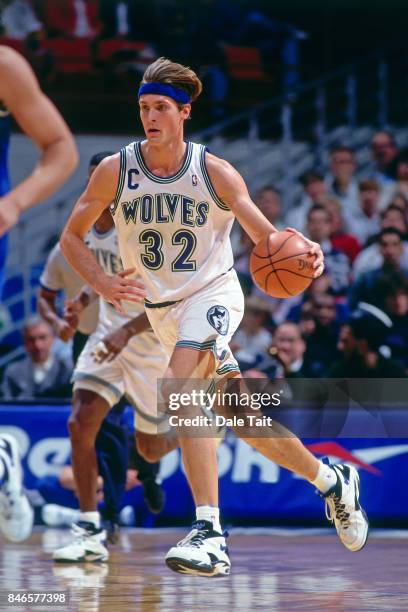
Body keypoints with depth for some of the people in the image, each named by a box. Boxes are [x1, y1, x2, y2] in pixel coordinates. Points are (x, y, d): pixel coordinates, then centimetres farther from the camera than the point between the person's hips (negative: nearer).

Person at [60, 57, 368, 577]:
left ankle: (210, 534, -34)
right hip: (162, 309, 4)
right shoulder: (115, 171, -6)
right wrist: (102, 284, -16)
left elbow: (267, 237, -6)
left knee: (178, 389, -30)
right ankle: (332, 481, 33)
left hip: (213, 292, -4)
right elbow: (71, 237, 2)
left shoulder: (215, 173, -10)